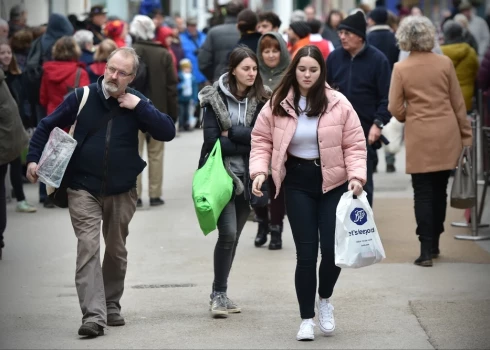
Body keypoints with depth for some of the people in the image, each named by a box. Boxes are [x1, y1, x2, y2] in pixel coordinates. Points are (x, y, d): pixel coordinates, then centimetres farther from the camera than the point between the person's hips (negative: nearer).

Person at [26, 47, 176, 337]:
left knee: (116, 250, 14)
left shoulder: (137, 103, -1)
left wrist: (139, 106, -18)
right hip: (83, 189, -2)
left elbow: (168, 132, -10)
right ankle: (94, 315, -18)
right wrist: (34, 158, -7)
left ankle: (111, 305, 31)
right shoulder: (82, 97, -5)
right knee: (88, 248, -14)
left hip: (122, 192, 2)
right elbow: (47, 126, 3)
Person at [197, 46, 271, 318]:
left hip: (246, 177, 3)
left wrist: (231, 134, -13)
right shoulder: (215, 98, -4)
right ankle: (219, 294, -5)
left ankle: (219, 293, 21)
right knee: (228, 232, -15)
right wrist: (246, 142, -12)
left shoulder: (261, 101, 2)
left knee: (234, 236, 10)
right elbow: (212, 140, -13)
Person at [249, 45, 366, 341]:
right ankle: (307, 319, 11)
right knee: (306, 252, -1)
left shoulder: (338, 103, -5)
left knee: (333, 247, -5)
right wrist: (260, 171, -11)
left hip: (334, 182, 0)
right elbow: (262, 140, 4)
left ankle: (325, 299, 26)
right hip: (298, 183, 0)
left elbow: (354, 144, -3)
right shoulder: (278, 105, -2)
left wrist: (357, 176, -15)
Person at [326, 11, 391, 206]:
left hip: (365, 133, -3)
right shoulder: (334, 58, 4)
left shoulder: (377, 60, -6)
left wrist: (378, 123, -16)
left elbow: (386, 97, -7)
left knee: (363, 182, 5)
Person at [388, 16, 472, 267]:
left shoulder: (401, 69, -6)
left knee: (423, 194, 2)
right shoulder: (445, 63, -3)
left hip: (419, 138, -2)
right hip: (446, 135, 2)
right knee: (439, 191, 14)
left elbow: (395, 109, -5)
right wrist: (465, 134, 10)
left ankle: (426, 250, -5)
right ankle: (434, 244, 22)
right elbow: (458, 102, 1)